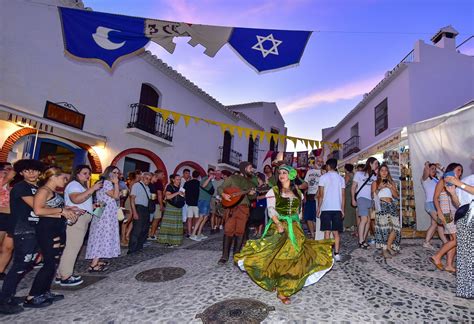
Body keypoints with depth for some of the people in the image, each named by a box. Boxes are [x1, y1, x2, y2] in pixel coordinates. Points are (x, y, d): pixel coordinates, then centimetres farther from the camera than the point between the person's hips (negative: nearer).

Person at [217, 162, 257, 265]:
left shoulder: (251, 181, 17)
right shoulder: (233, 178, 4)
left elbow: (253, 197, 18)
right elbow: (220, 188, 3)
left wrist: (252, 194, -5)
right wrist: (223, 194, -17)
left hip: (244, 208, 4)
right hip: (231, 206, -3)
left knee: (240, 231, 3)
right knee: (228, 230, -6)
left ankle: (236, 254, 16)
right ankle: (225, 256, 1)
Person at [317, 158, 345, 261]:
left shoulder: (323, 177, -4)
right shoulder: (341, 178, 9)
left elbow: (321, 195, -6)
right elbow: (343, 195, 7)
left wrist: (318, 208, 1)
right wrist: (342, 209, 13)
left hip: (326, 208, -3)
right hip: (337, 208, 4)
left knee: (327, 232, 1)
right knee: (336, 232, 9)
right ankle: (337, 254, 9)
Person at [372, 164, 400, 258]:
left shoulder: (392, 182, 20)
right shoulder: (375, 183, 11)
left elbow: (397, 196, 12)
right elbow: (373, 196, 3)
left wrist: (391, 187, -2)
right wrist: (379, 188, -9)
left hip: (392, 205, 4)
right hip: (381, 206, -4)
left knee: (395, 226, -8)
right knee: (384, 226, -11)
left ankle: (389, 246, 8)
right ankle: (384, 249, -5)